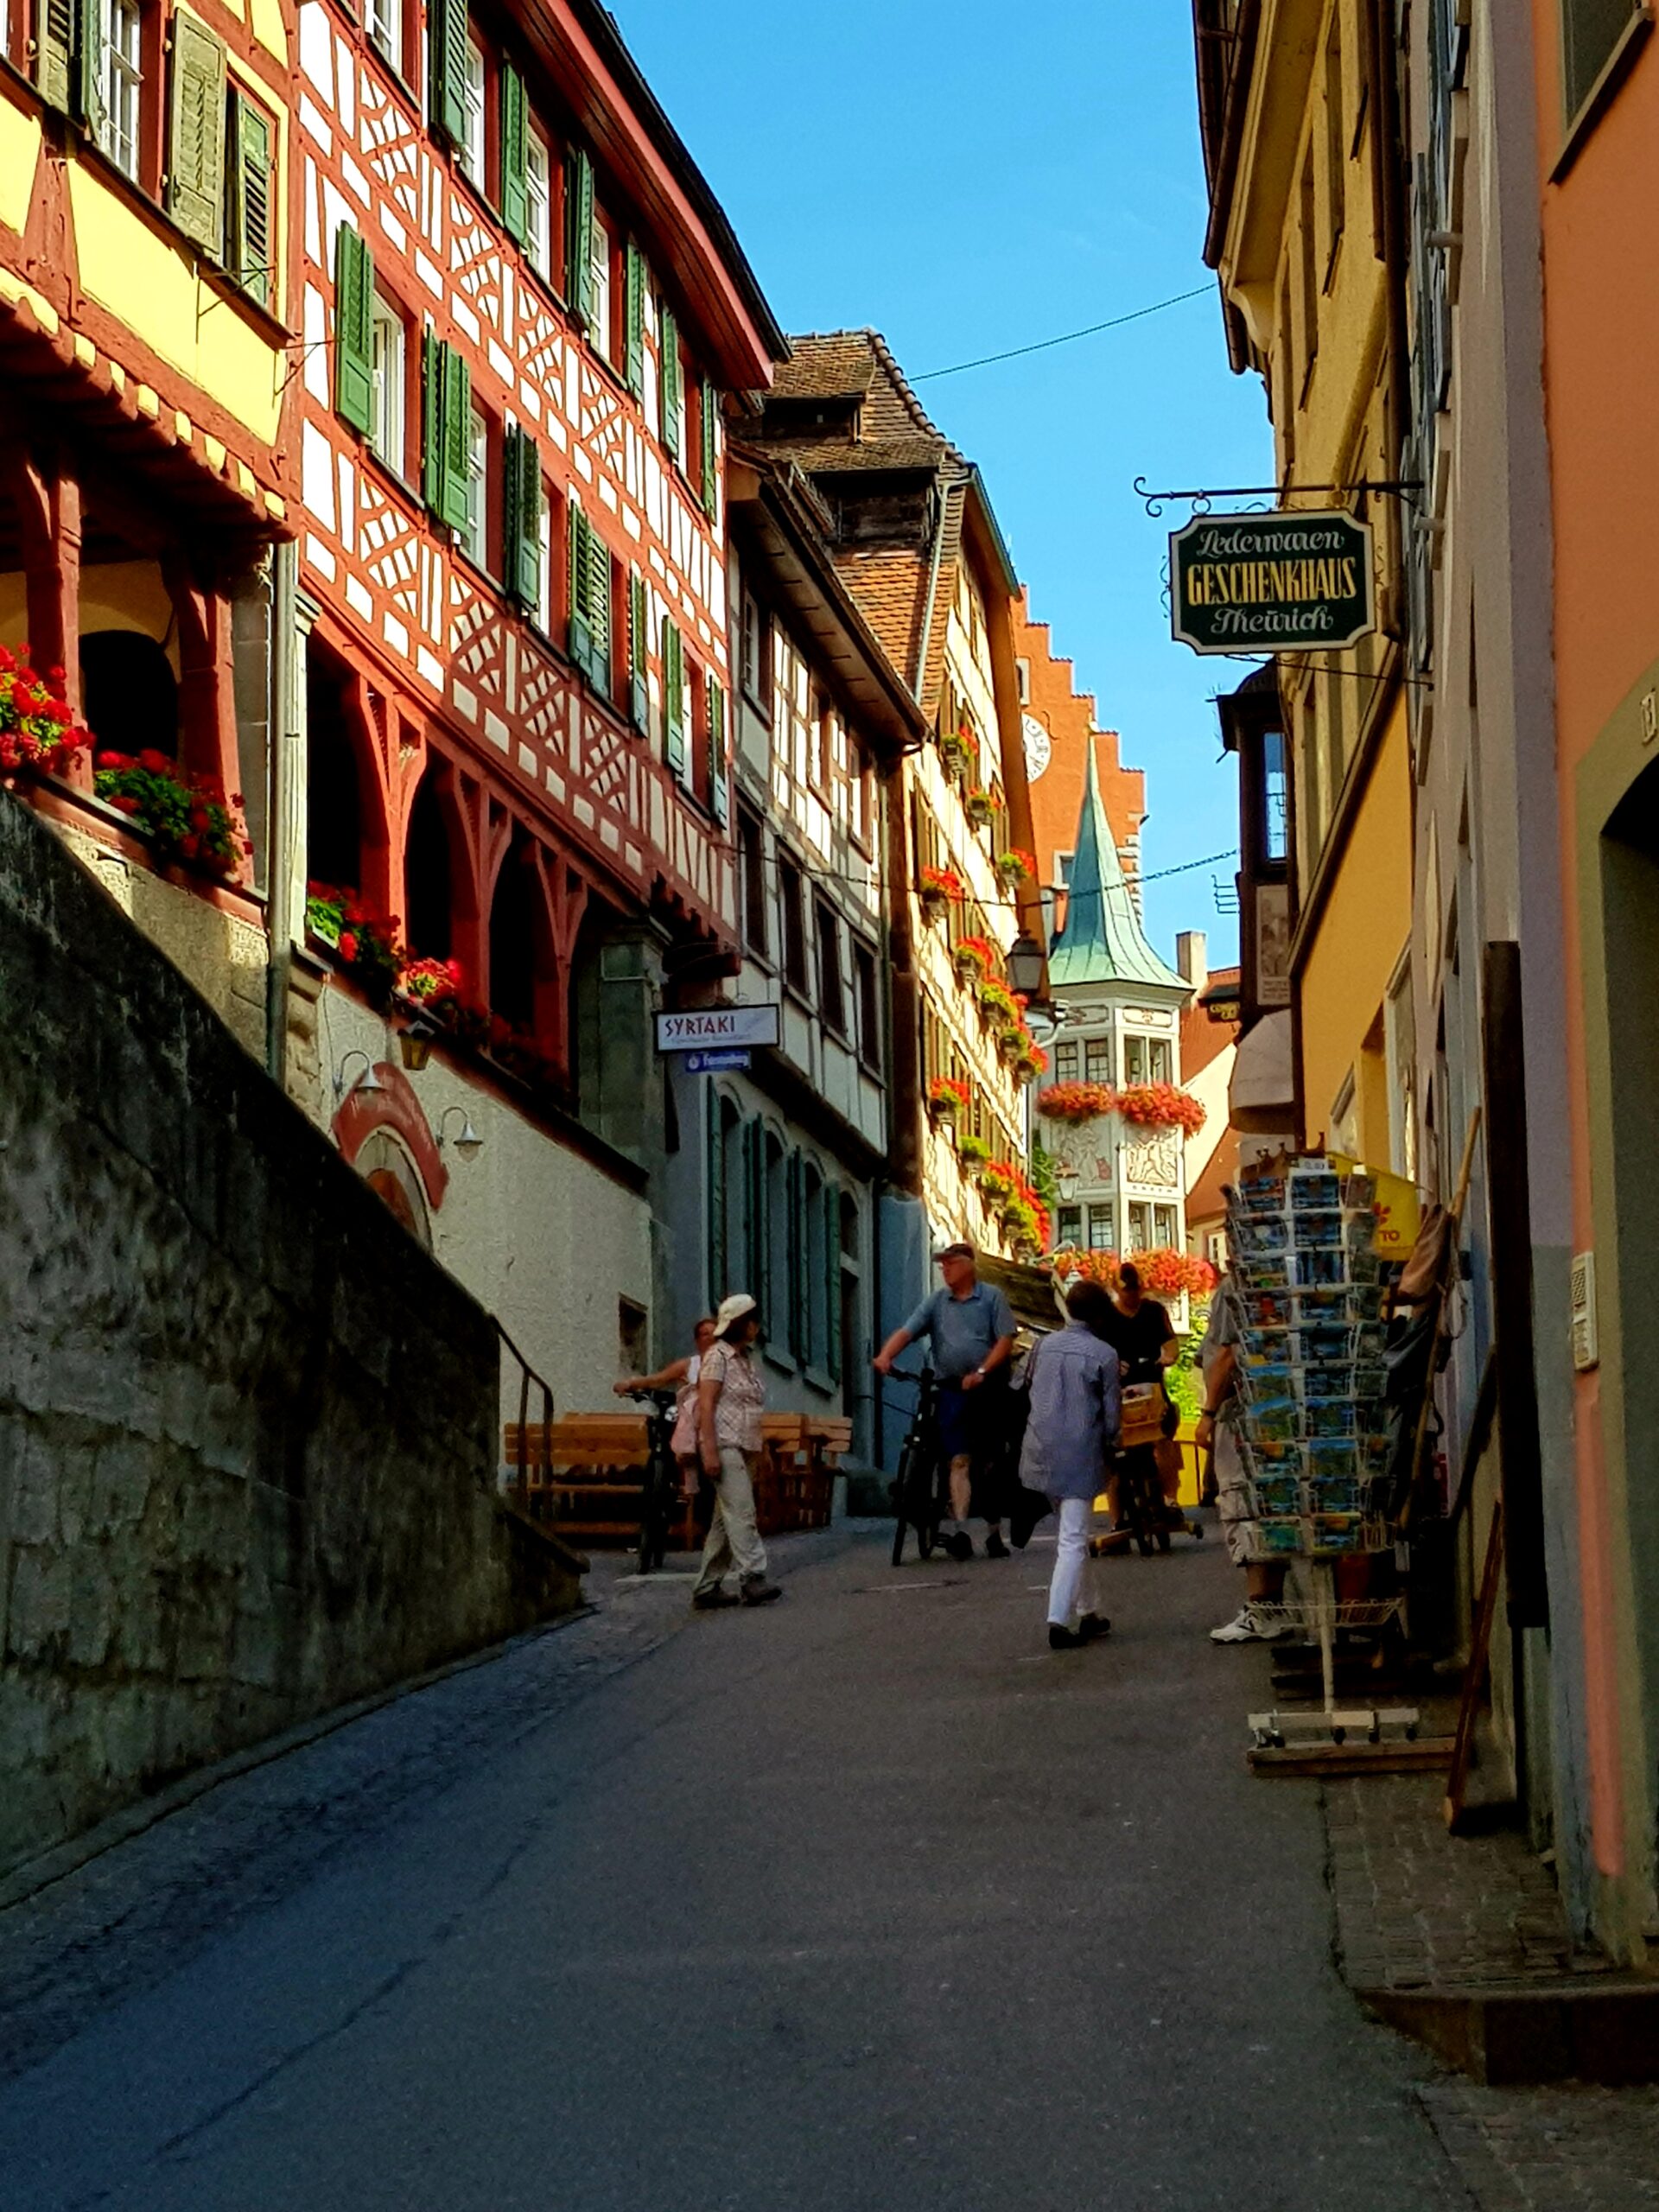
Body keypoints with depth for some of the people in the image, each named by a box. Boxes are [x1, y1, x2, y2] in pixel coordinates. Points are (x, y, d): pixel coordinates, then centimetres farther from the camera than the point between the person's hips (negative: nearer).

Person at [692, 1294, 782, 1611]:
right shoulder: (718, 1356, -6)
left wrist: (757, 1455, 18)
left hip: (745, 1450, 9)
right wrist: (709, 1451, -20)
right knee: (741, 1514, -16)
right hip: (724, 1446, -9)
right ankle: (752, 1579, -20)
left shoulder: (747, 1361, 19)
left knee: (725, 1520, 7)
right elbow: (706, 1405, -13)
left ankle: (708, 1588, 8)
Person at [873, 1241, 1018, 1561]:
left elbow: (1005, 1340, -3)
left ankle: (994, 1533, 15)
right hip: (953, 1391, 1)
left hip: (988, 1388, -1)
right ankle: (961, 1532, -20)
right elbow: (906, 1331, 0)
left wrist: (981, 1372, -16)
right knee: (959, 1461, -10)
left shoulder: (992, 1298, 3)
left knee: (990, 1462, 6)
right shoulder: (936, 1303, 11)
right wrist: (885, 1356, -19)